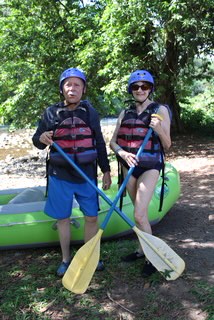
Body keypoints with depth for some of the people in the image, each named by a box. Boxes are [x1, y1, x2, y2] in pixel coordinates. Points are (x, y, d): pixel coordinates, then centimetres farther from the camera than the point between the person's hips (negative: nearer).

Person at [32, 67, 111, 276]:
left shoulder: (90, 113, 2)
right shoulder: (51, 113, -1)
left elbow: (99, 144, 7)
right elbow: (36, 141, 5)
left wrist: (106, 170, 7)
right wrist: (41, 138, -19)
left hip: (87, 175, 1)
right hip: (60, 176, -1)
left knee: (91, 217, 6)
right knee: (62, 218, 9)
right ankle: (66, 259, 26)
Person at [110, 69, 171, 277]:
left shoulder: (160, 110, -4)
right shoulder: (125, 114, 8)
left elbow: (167, 145, -4)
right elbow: (112, 142, 3)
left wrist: (159, 130, -24)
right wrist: (123, 153, -18)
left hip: (150, 166, -5)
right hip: (129, 166, 5)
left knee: (139, 214, -12)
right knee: (139, 212, 15)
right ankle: (142, 249, 31)